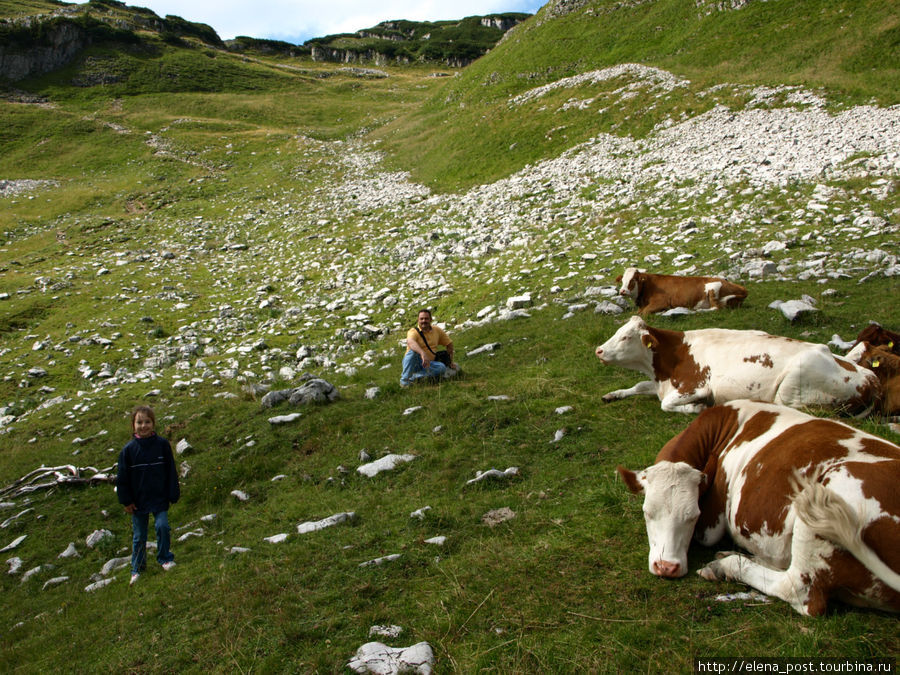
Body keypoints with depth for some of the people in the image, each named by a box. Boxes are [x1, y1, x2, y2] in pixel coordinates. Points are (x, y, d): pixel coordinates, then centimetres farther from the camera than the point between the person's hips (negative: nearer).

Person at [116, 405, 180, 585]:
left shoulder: (162, 445, -5)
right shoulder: (128, 449, -5)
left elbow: (171, 472, 1)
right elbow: (122, 478, 1)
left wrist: (173, 495, 1)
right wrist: (126, 501, 0)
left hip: (160, 498, -1)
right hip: (138, 501, 1)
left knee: (162, 526, -14)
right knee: (139, 536, 10)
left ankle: (165, 558, 10)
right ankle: (137, 569, 27)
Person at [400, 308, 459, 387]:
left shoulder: (437, 330, 3)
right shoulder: (414, 331, -15)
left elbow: (449, 343, 15)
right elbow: (410, 342, -39)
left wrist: (451, 361, 12)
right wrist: (422, 353, -56)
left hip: (427, 364, 4)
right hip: (412, 363, -4)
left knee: (442, 367, -26)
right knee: (413, 351, -36)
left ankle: (413, 376, -21)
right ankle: (404, 380, -28)